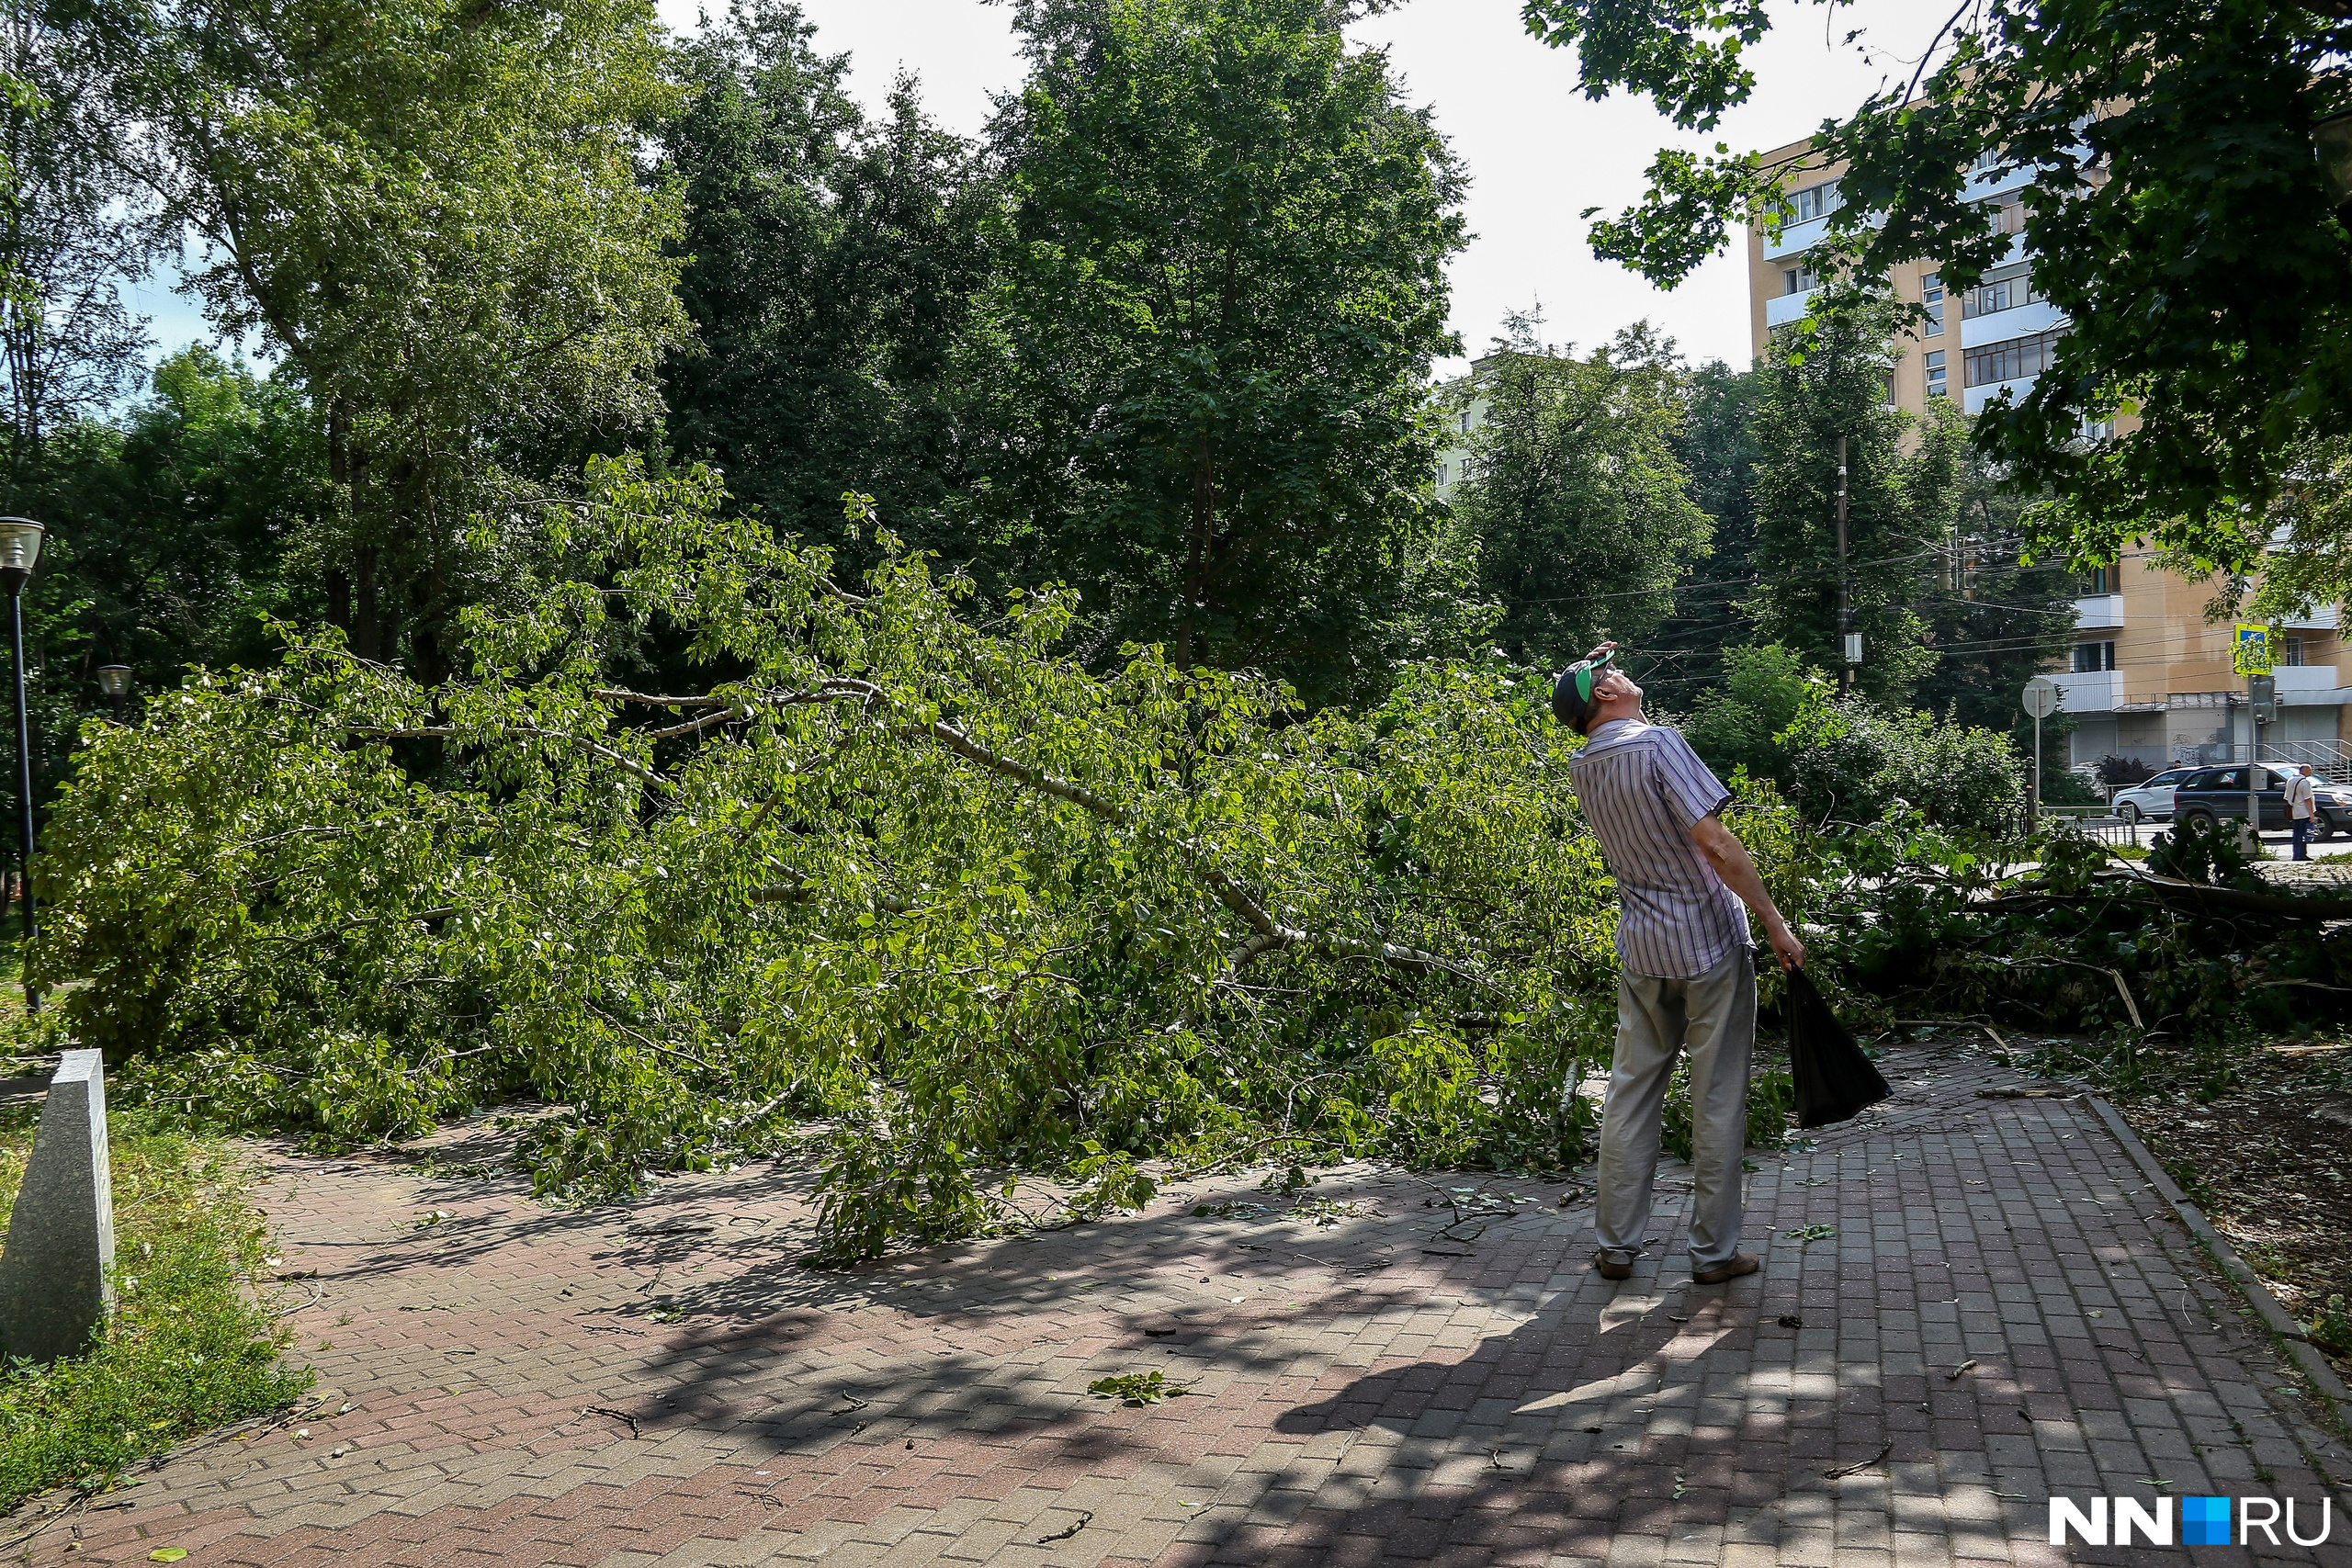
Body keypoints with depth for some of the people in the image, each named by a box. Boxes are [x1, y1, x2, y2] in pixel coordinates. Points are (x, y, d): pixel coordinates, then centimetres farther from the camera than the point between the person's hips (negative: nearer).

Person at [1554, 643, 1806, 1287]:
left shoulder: (1582, 767, 5)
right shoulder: (1657, 744, -15)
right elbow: (1715, 842, -20)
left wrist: (1582, 674, 21)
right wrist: (1774, 921, -14)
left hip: (1641, 950, 6)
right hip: (1709, 943, -6)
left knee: (1630, 1094, 12)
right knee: (1717, 1101, 4)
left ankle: (1615, 1245, 17)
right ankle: (1714, 1251, 12)